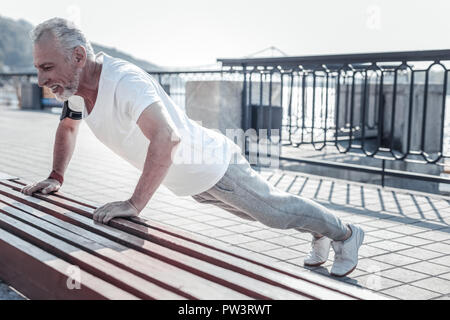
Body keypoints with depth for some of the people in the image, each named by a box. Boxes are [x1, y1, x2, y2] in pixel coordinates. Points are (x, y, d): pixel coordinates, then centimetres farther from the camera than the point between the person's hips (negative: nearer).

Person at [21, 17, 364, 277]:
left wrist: (135, 204, -47)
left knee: (277, 209, 10)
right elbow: (67, 127, 14)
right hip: (192, 181, 9)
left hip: (214, 166, -9)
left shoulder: (124, 81, -37)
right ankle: (321, 234, 50)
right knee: (267, 211, 26)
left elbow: (166, 137, -50)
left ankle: (345, 234, 35)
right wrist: (56, 177, 3)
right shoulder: (74, 86, -8)